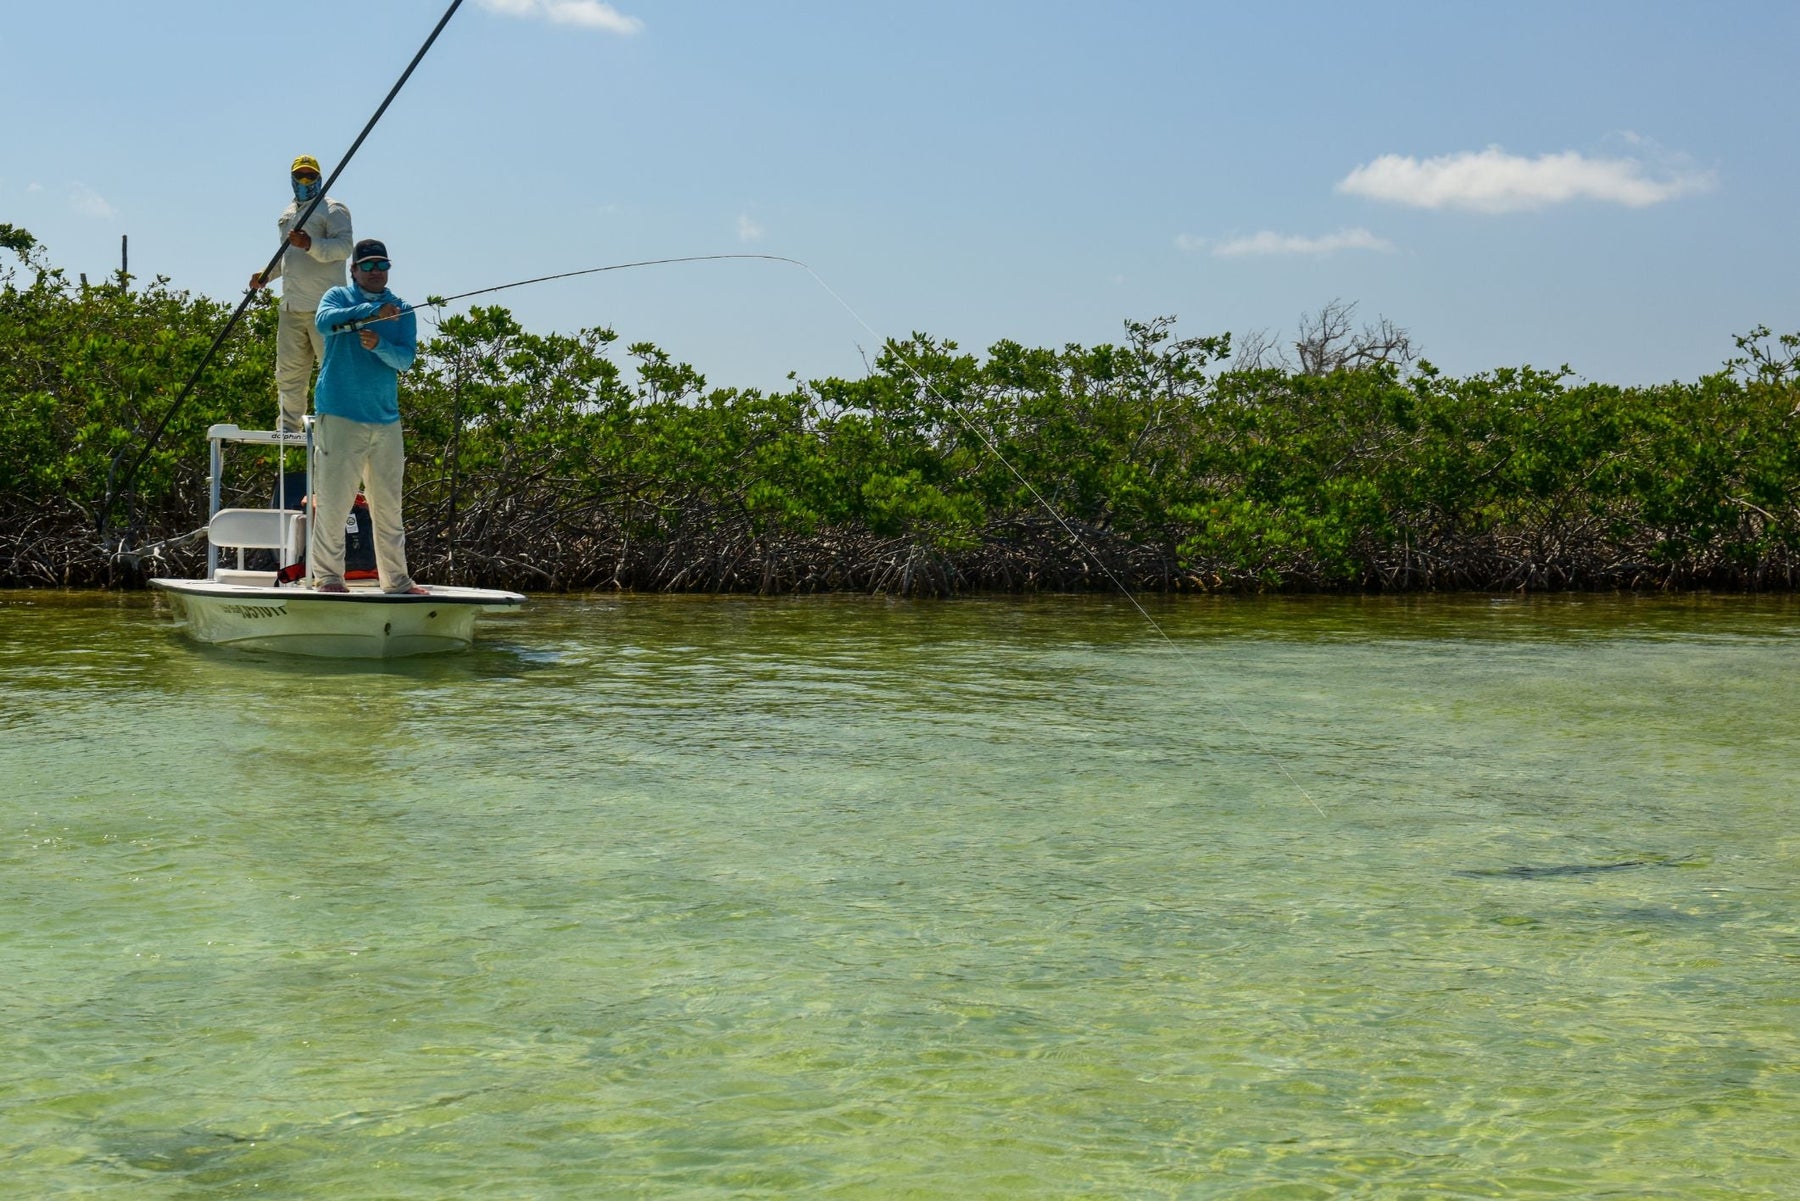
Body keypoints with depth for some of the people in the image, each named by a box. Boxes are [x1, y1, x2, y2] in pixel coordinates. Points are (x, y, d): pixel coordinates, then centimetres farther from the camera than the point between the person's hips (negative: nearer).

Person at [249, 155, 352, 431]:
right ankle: (289, 428, 17)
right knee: (288, 372, 10)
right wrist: (267, 275, 18)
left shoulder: (332, 210, -1)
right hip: (291, 307, 8)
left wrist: (311, 245, -30)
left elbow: (344, 246, -16)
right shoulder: (287, 214, 24)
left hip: (324, 306, -8)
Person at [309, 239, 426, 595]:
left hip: (385, 419, 4)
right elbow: (323, 322, -17)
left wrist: (379, 345, -19)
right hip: (339, 416, -4)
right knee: (333, 499, -6)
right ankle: (327, 575, 2)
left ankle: (396, 579, 13)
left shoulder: (402, 311, 13)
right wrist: (371, 311, -26)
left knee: (389, 505, 7)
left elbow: (406, 358, 0)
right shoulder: (338, 297, 5)